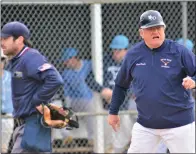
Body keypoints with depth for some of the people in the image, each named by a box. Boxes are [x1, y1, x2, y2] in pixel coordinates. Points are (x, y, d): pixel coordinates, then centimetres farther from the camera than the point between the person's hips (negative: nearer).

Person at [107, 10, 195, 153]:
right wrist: (113, 112, 19)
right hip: (145, 125, 3)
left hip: (178, 123, -3)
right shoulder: (133, 55, 3)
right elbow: (121, 85, 16)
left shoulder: (179, 51, -7)